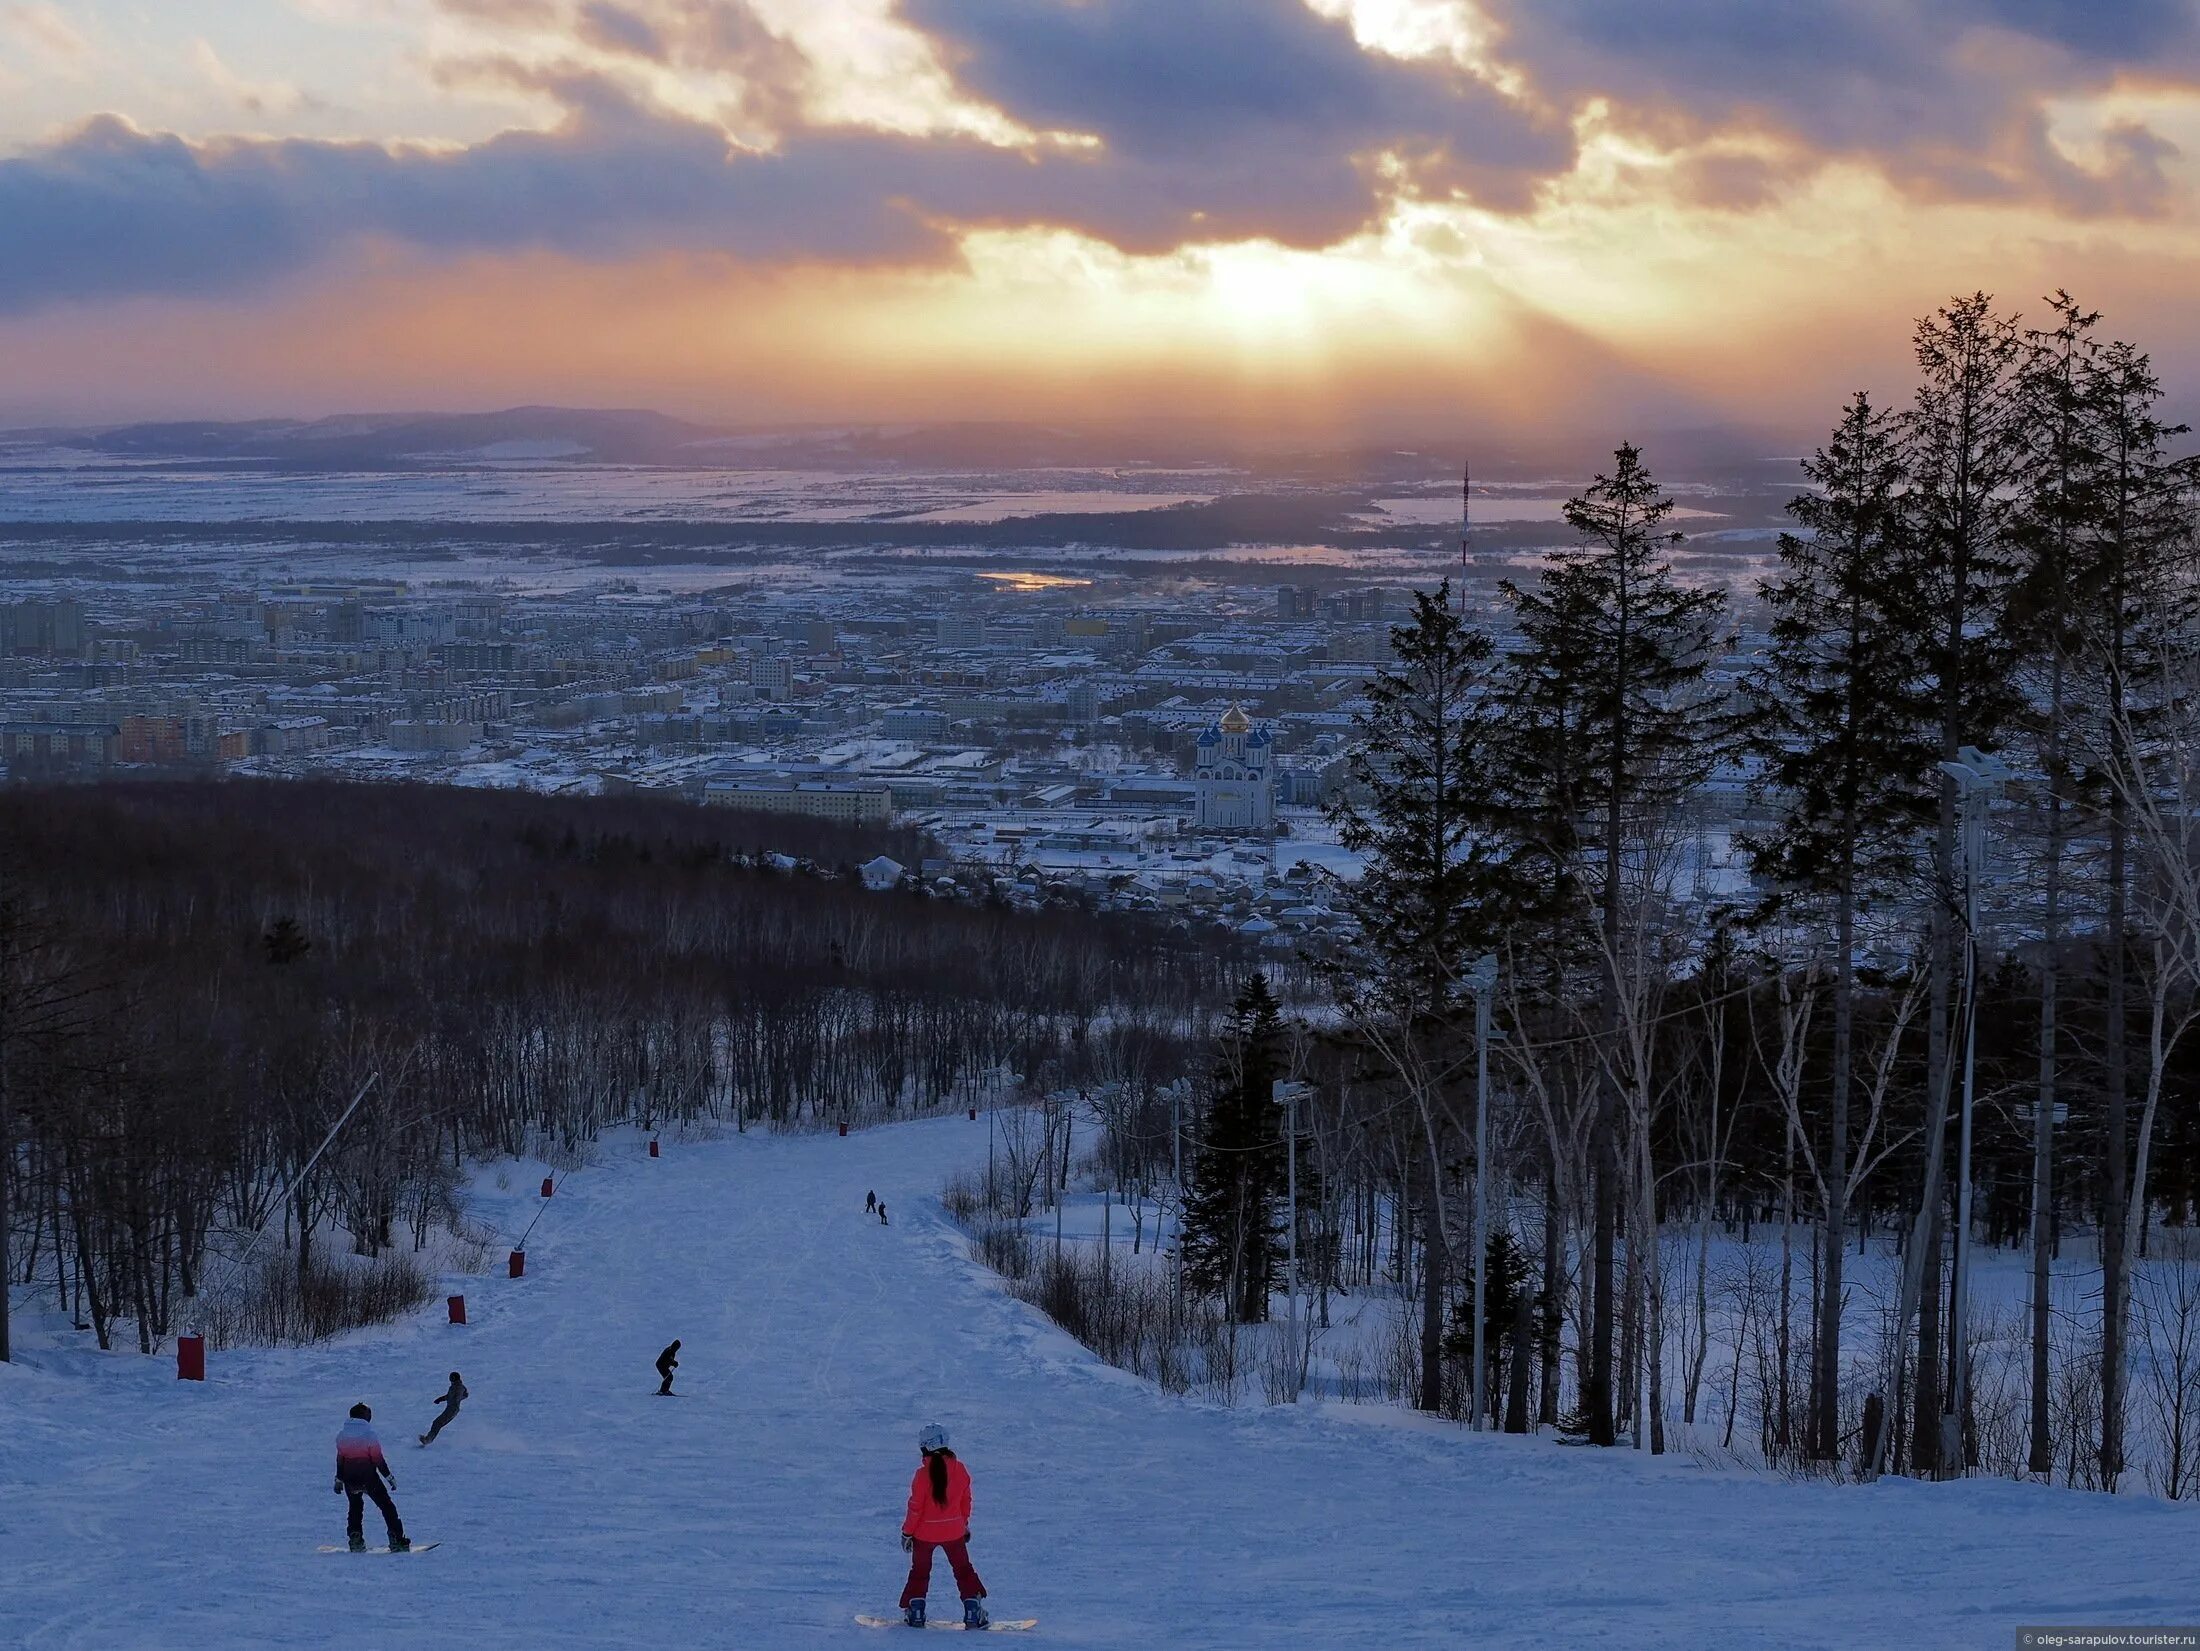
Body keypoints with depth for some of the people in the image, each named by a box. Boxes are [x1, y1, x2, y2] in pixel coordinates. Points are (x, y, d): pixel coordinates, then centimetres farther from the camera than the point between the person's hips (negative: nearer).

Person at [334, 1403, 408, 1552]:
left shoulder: (341, 1436, 2)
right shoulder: (369, 1434, -13)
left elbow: (340, 1459, 8)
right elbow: (378, 1459, -12)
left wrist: (339, 1480, 18)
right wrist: (389, 1476, -2)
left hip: (350, 1478, 4)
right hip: (368, 1477, -4)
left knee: (354, 1507, 26)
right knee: (386, 1506, 7)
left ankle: (355, 1539, 14)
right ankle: (396, 1540, -1)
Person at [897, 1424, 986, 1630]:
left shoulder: (923, 1474, -20)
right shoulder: (960, 1470, -8)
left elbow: (915, 1507, -14)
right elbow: (966, 1501, 5)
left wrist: (907, 1532, -2)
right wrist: (965, 1524, 19)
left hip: (925, 1533, -3)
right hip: (954, 1531, 3)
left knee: (919, 1572, 16)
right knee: (963, 1570, 15)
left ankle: (914, 1613, 14)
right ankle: (974, 1613, 11)